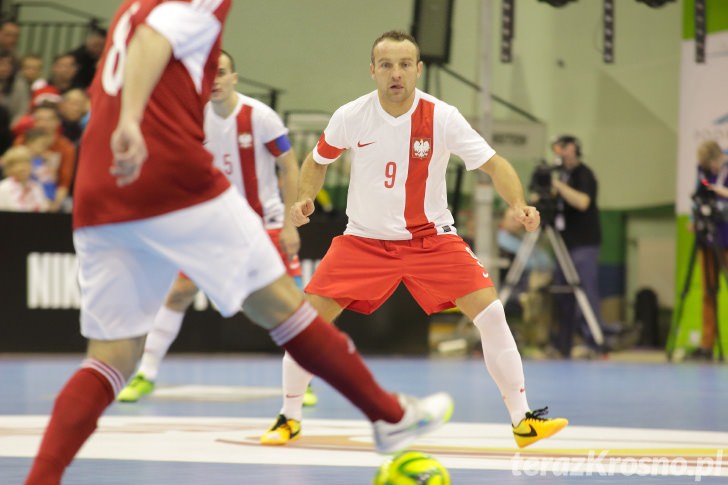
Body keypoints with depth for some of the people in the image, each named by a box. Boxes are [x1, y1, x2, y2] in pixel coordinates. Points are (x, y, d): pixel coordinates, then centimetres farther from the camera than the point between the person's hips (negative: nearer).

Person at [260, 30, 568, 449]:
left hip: (431, 237, -1)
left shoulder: (442, 117, -15)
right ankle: (288, 418, 11)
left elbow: (493, 164, -14)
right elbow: (318, 162, 8)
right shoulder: (350, 117, -11)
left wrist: (519, 204, -33)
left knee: (491, 315, -16)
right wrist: (305, 198, -11)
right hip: (365, 238, 1)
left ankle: (523, 420, -4)